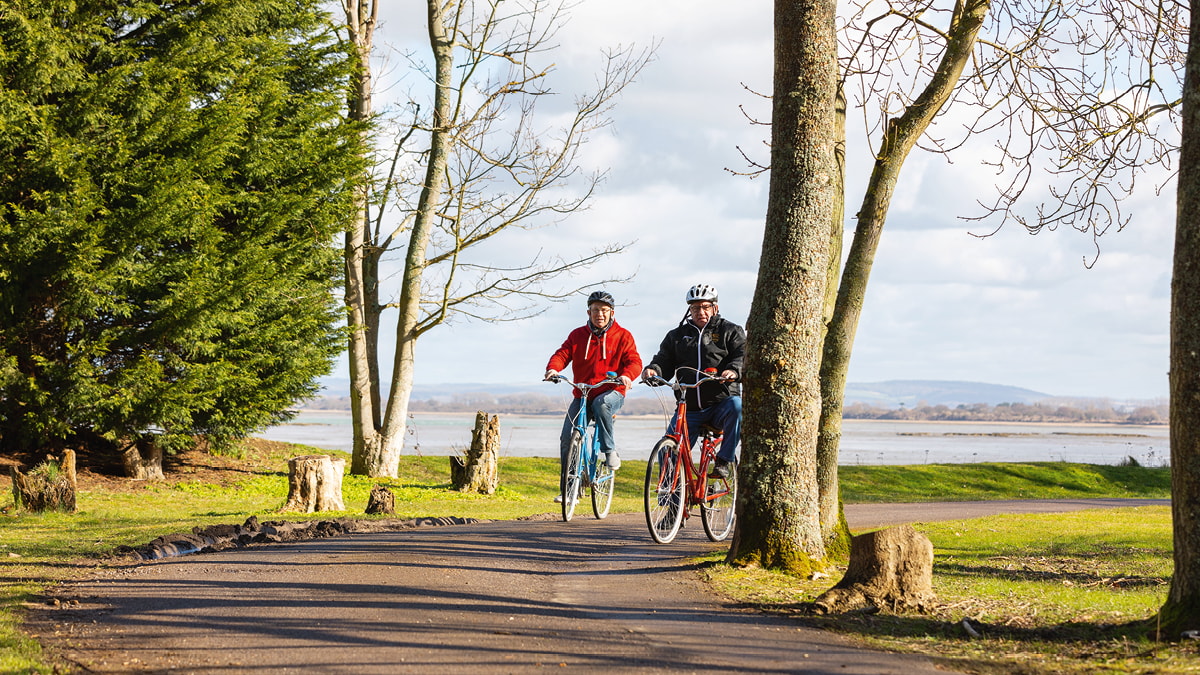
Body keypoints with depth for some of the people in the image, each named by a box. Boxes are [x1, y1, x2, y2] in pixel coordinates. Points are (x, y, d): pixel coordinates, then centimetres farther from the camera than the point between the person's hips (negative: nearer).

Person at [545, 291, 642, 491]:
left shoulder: (622, 336, 3)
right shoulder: (577, 335, 9)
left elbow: (634, 361, -7)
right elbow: (562, 354, 0)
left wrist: (626, 375, -30)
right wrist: (553, 368, -24)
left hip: (611, 393, -3)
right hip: (582, 395, 3)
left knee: (601, 403, -39)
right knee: (567, 438, -11)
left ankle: (610, 451, -23)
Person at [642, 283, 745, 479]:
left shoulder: (731, 331, 9)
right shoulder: (677, 336, 19)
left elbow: (743, 355, -6)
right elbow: (664, 361, 15)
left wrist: (734, 370, -30)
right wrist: (653, 370, -10)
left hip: (721, 402, -3)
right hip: (690, 409, 3)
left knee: (736, 406, -37)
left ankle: (725, 459, -23)